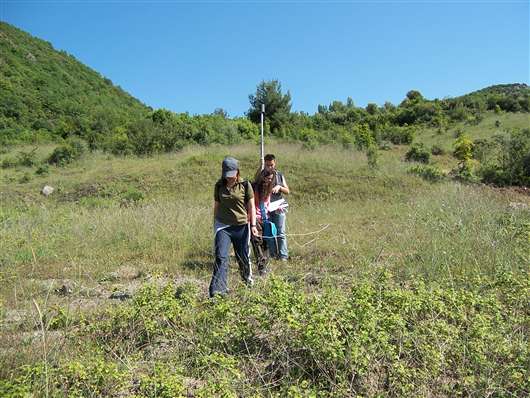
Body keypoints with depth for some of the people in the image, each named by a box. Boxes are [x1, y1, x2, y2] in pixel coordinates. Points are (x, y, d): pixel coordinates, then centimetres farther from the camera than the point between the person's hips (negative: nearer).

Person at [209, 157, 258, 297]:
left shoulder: (245, 185, -3)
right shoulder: (219, 186, 4)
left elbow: (251, 206, 0)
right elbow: (216, 206, 12)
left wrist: (253, 225, -5)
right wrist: (215, 225, 14)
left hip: (241, 226, -1)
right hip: (223, 226, 1)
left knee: (243, 256, 12)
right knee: (221, 257, -11)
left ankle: (248, 279, 40)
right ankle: (218, 288, -10)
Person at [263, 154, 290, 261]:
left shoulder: (280, 175, 10)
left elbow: (287, 191, 9)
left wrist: (279, 187, -9)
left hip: (279, 208, 0)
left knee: (280, 233, -2)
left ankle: (283, 255, 2)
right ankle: (273, 254, 13)